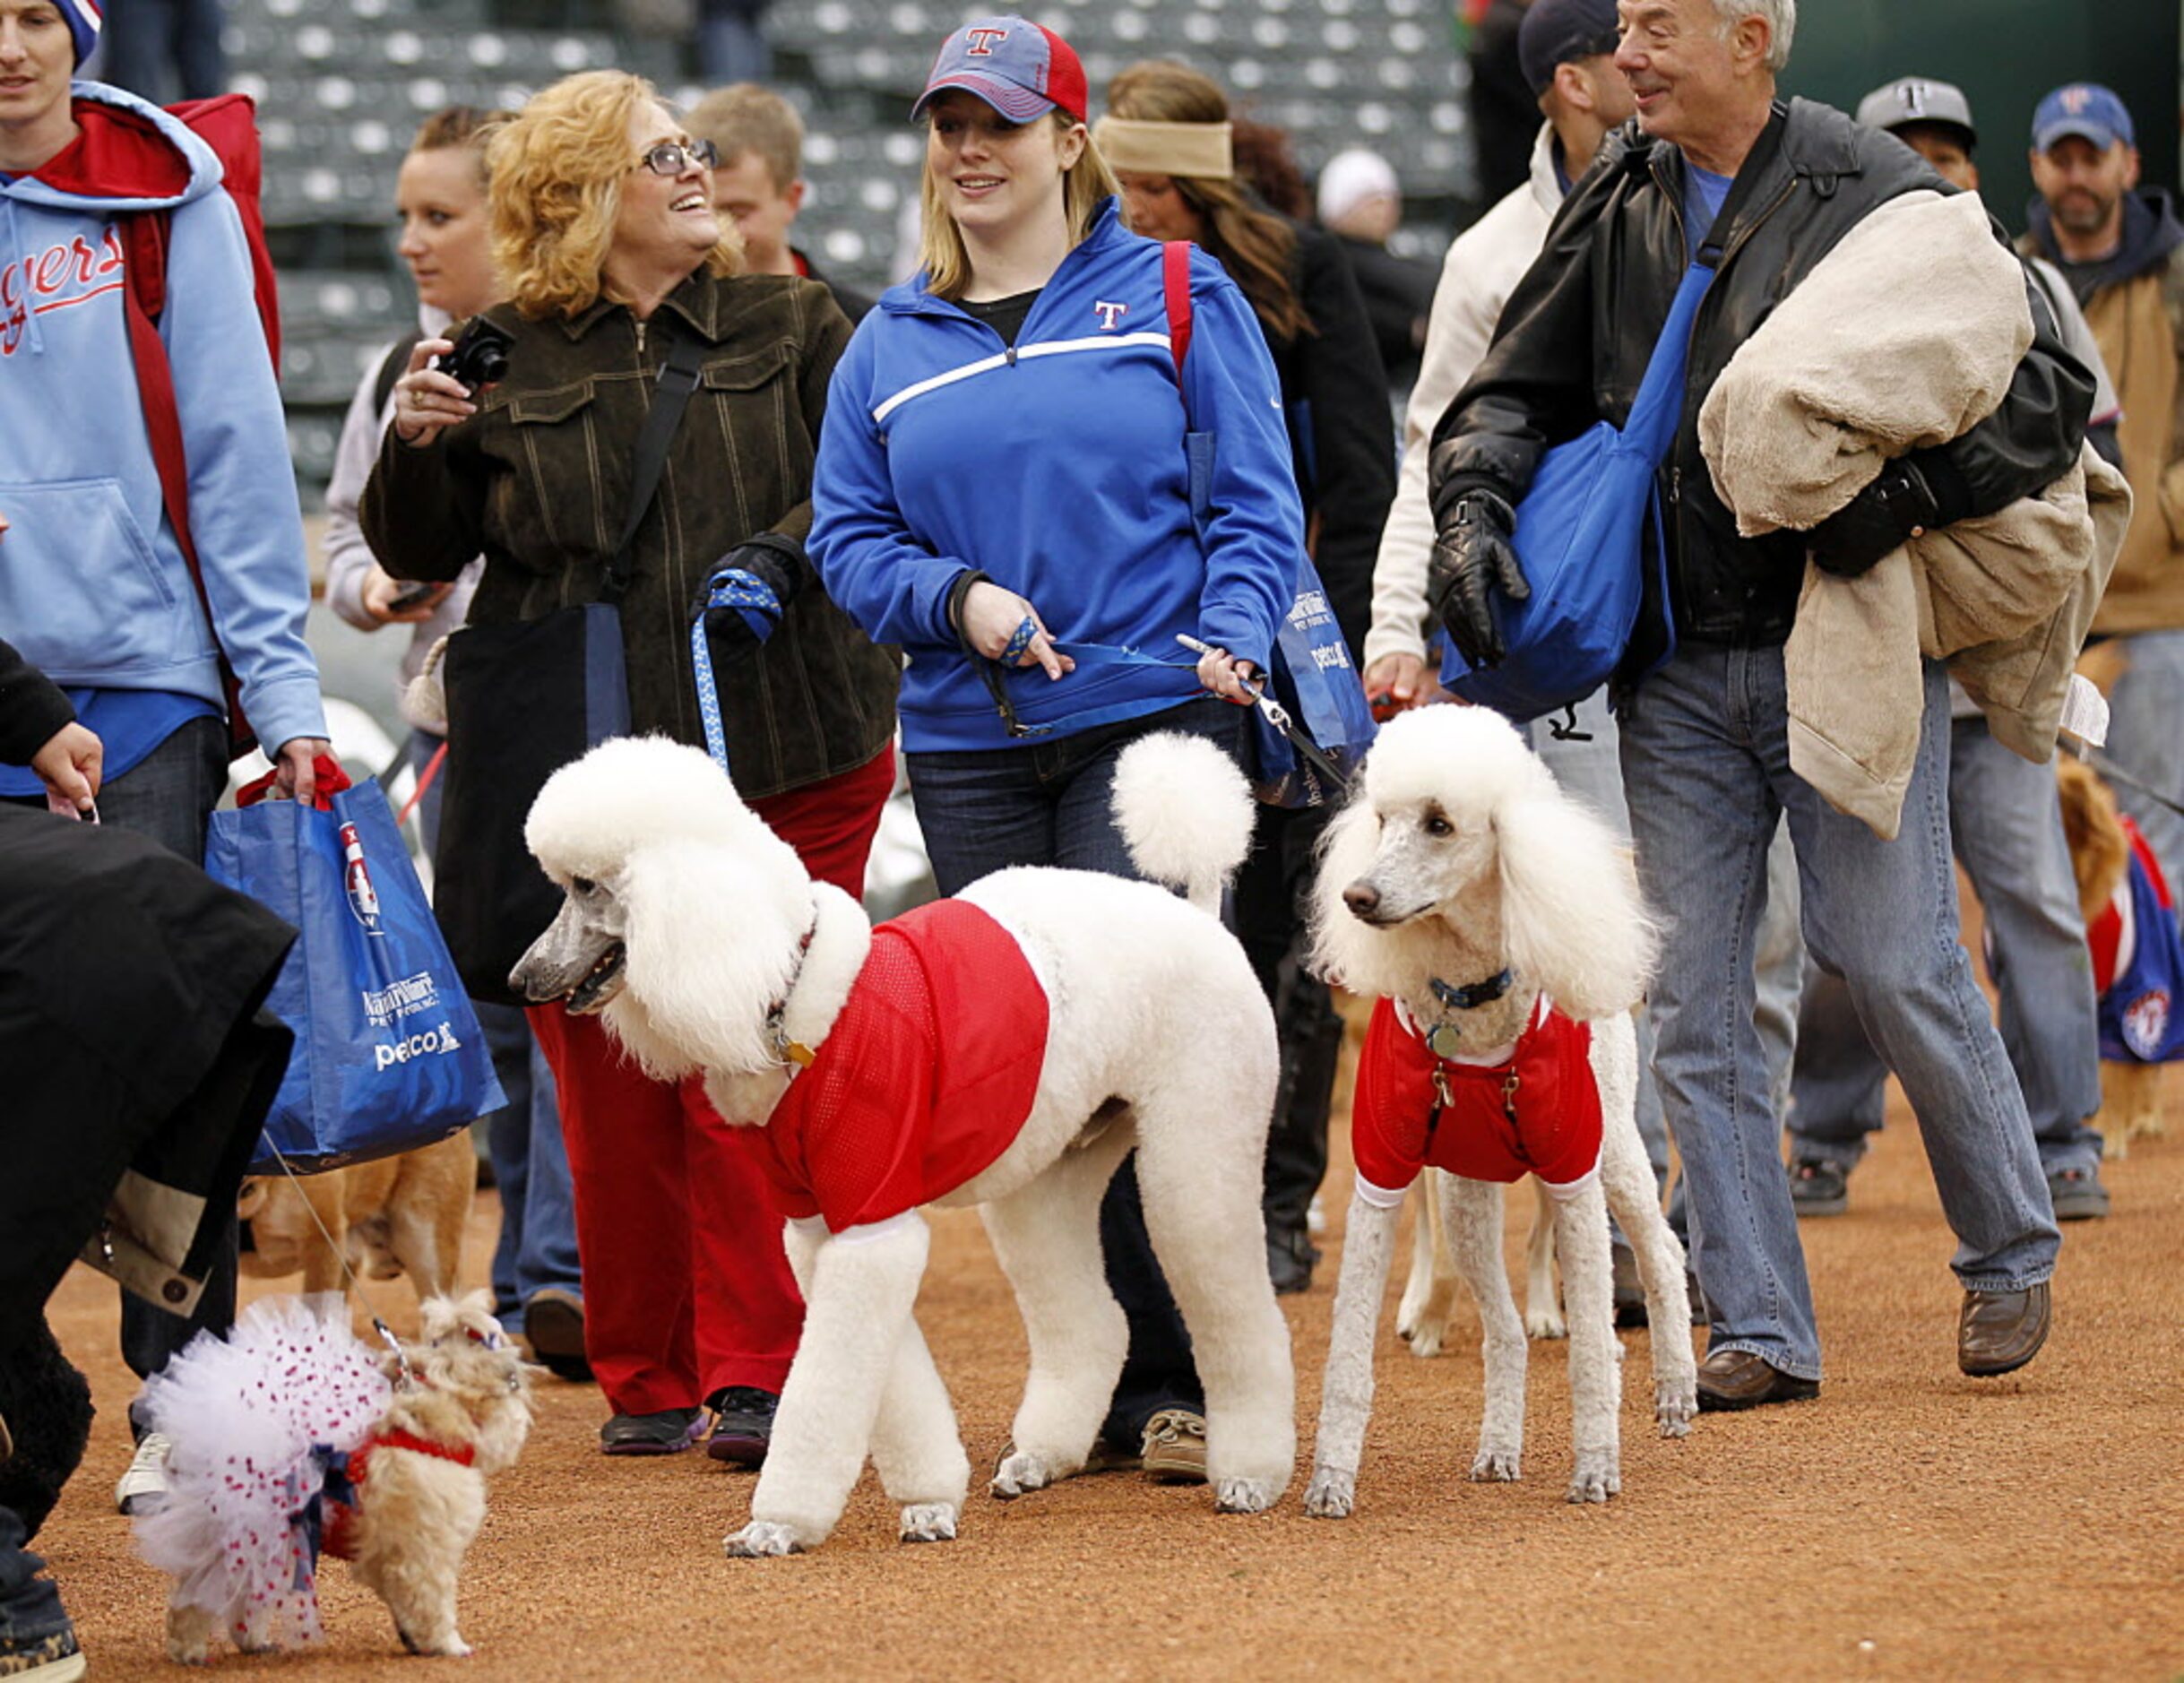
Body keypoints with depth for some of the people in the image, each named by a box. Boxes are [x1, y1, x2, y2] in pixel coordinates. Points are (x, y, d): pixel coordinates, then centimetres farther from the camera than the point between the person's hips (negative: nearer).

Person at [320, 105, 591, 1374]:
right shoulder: (398, 374, 12)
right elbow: (350, 531, 20)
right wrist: (374, 586, 0)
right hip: (453, 730, 6)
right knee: (493, 1006, 9)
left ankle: (570, 1270, -16)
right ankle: (524, 1286, 16)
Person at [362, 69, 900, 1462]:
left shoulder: (792, 328, 8)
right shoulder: (507, 363, 7)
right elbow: (416, 553, 14)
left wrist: (789, 551, -12)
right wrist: (418, 445, -5)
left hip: (783, 760, 0)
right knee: (608, 1086, 2)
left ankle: (756, 1373, 0)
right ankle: (645, 1381, 12)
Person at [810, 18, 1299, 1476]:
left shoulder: (1175, 298, 6)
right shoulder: (890, 344, 14)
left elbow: (1256, 498, 2)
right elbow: (848, 536, 12)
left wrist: (1231, 637, -14)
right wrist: (956, 601, -7)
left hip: (1150, 718, -4)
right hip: (969, 745, 4)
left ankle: (1183, 1382, -8)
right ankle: (1096, 1383, 9)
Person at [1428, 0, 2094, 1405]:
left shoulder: (1877, 193, -8)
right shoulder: (1618, 207, 7)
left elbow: (2054, 390, -9)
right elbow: (1518, 387, 15)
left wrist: (1907, 493, -22)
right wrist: (1474, 502, -5)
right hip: (1679, 669, 5)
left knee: (1896, 959, -5)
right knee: (1695, 998, 2)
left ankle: (2012, 1250, 18)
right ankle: (1761, 1330, 9)